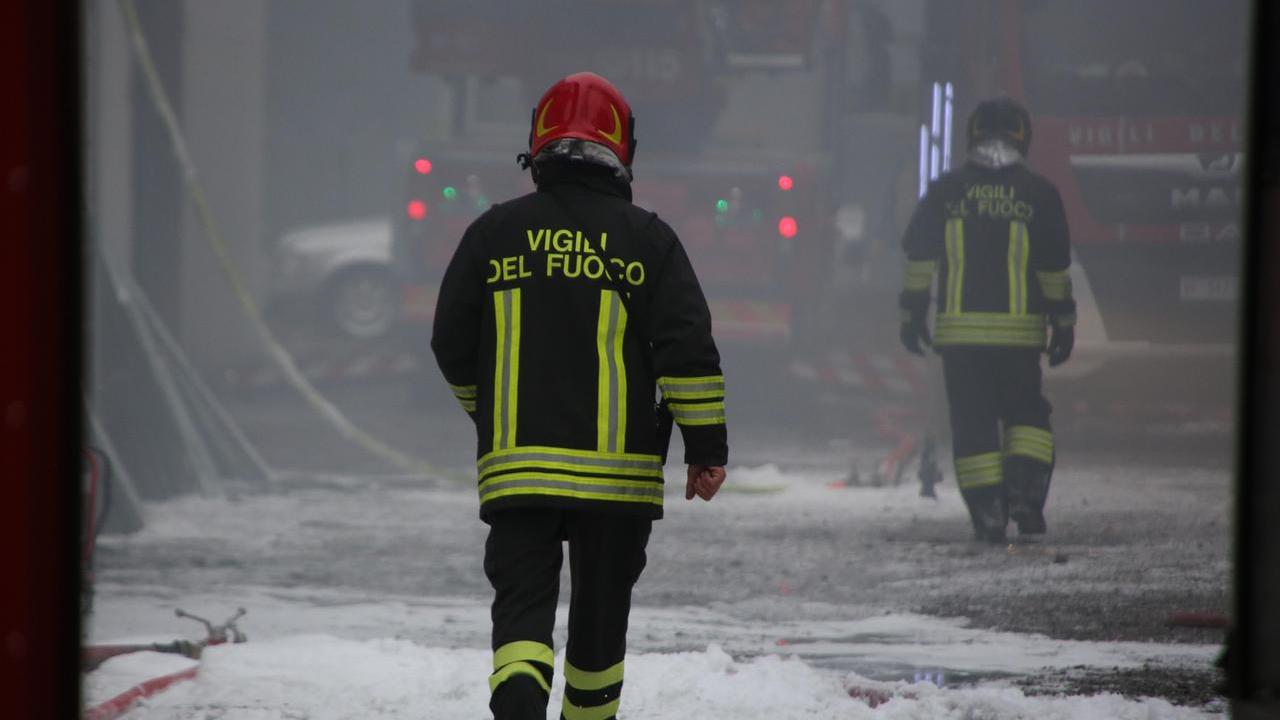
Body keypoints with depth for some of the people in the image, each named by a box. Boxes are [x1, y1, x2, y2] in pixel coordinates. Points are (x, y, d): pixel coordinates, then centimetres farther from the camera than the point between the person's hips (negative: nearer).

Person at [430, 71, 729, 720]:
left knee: (522, 600, -2)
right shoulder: (648, 239, 0)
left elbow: (452, 345, 9)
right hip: (619, 469, 0)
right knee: (600, 608, 15)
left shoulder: (495, 232, 3)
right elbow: (688, 346, -6)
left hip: (516, 465, 0)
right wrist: (707, 446, 0)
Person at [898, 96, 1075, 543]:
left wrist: (912, 313, 11)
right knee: (1026, 415, 14)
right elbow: (1055, 270, 2)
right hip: (1019, 332, 0)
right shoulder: (1038, 194, 0)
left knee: (972, 423, 6)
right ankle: (1025, 493, -4)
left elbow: (918, 256, 3)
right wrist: (1063, 324, 9)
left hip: (958, 329, 0)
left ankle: (988, 513, 1)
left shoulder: (945, 191, 3)